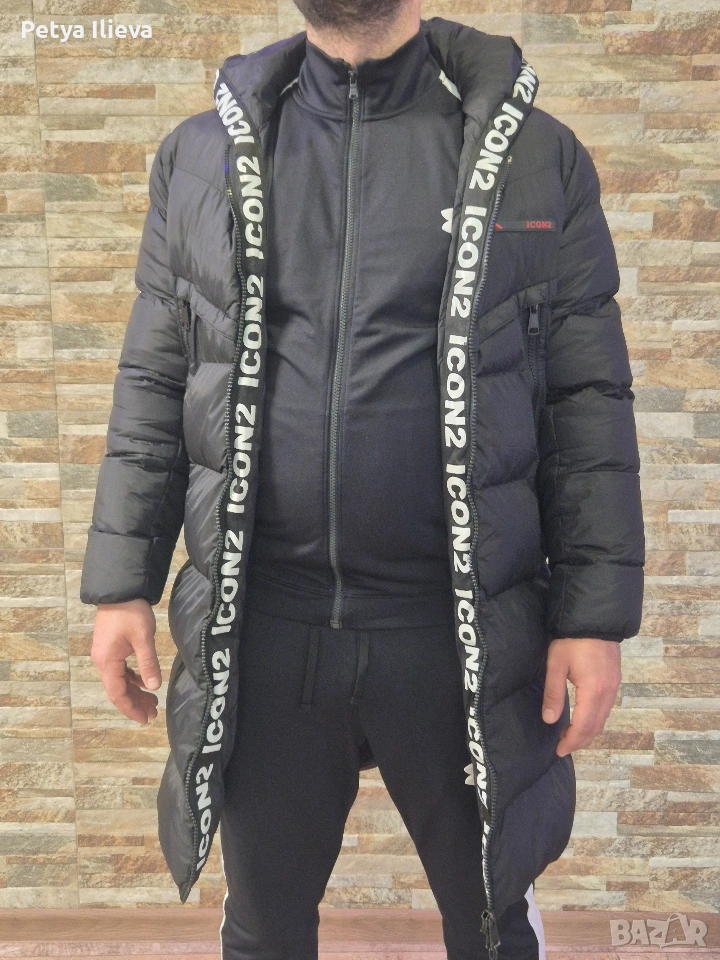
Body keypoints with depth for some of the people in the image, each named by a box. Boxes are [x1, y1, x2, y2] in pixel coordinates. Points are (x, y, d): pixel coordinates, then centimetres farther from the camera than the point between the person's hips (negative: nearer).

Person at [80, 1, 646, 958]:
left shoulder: (537, 157, 0)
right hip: (260, 630, 2)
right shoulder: (200, 156, 6)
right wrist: (122, 584, 3)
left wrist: (596, 614, -6)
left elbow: (588, 402, -1)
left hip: (462, 630, -1)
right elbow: (154, 386, 7)